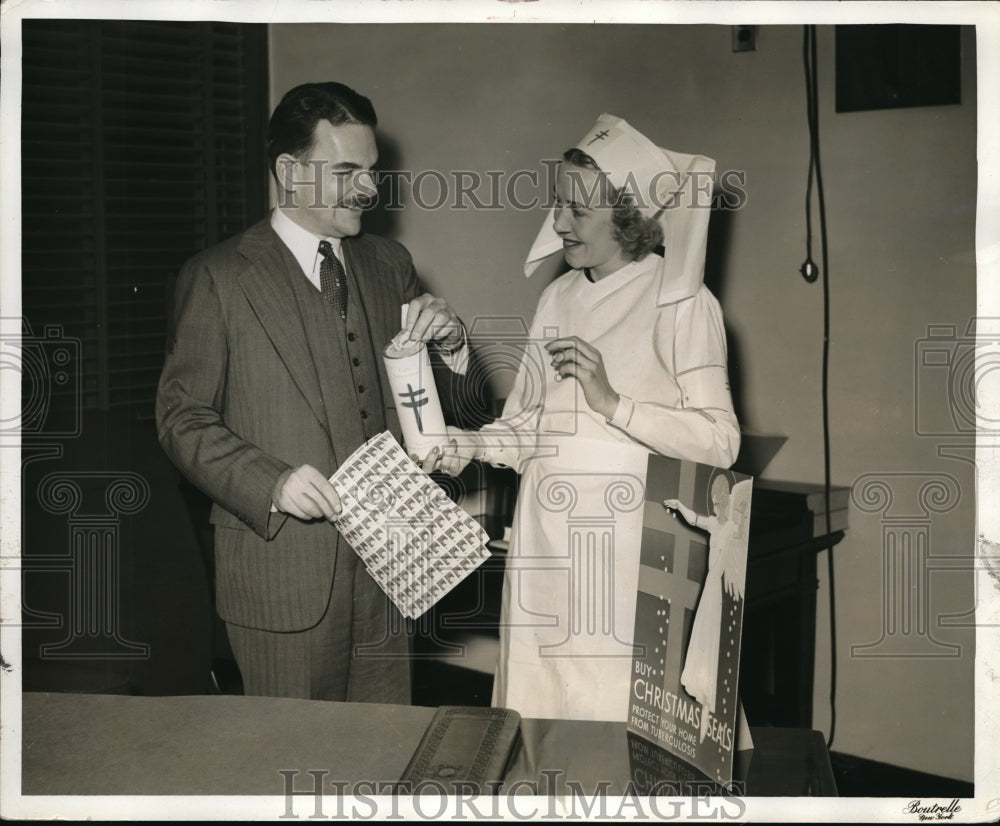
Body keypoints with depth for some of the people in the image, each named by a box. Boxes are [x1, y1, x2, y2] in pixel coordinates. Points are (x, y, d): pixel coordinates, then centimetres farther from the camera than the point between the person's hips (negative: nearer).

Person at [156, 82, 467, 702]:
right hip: (283, 574, -4)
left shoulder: (390, 265, 11)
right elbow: (183, 417, -6)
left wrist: (450, 342, -8)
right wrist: (272, 482, -21)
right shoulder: (218, 277, -4)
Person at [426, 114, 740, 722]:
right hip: (547, 538, 6)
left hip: (630, 550, -5)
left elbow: (721, 442, -11)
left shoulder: (682, 304, -5)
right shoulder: (560, 297, 14)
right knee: (541, 711, 8)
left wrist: (611, 402, -18)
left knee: (621, 713, -5)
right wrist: (465, 446, -3)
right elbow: (530, 421, 14)